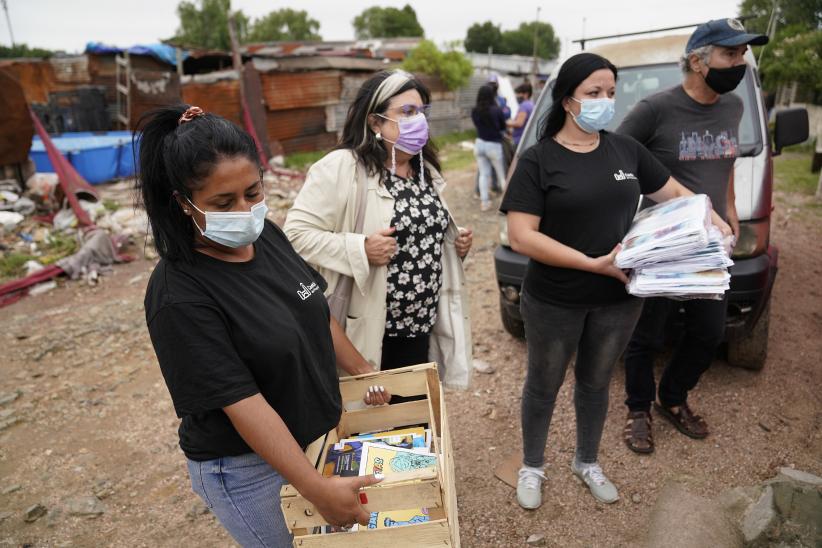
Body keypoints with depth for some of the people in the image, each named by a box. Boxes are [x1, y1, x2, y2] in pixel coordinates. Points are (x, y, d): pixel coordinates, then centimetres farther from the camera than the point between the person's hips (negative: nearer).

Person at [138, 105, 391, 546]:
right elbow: (244, 405, -27)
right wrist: (317, 489, -26)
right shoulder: (179, 298, -27)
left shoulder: (266, 235, -7)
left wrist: (360, 368, 10)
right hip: (246, 469, -6)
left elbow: (314, 311, 5)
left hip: (317, 435, 7)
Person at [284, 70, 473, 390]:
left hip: (420, 328, 7)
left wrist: (455, 243, 4)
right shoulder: (340, 168, -15)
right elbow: (296, 234, -19)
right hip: (365, 334, -7)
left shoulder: (424, 169, 11)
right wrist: (360, 251, -28)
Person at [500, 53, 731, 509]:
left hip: (619, 299, 4)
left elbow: (673, 192, 14)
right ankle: (532, 468, 39)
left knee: (595, 383, 22)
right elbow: (521, 237, -20)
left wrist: (713, 220, -6)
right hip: (554, 303, -4)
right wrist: (593, 263, -24)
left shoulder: (626, 149, 2)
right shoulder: (538, 160, -12)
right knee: (544, 387, 14)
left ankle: (587, 463, 46)